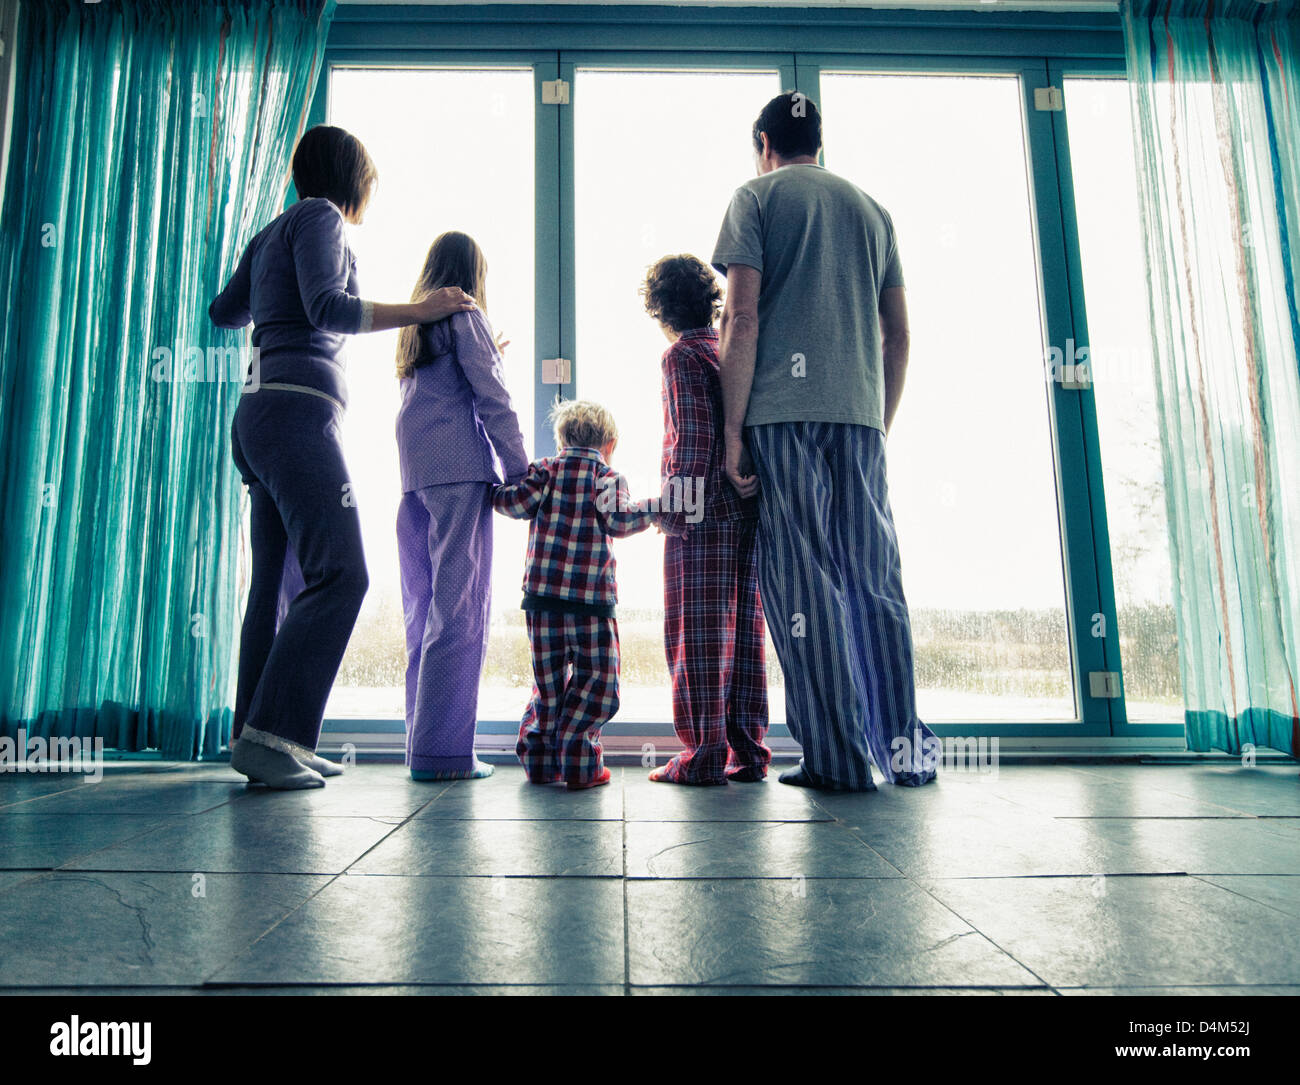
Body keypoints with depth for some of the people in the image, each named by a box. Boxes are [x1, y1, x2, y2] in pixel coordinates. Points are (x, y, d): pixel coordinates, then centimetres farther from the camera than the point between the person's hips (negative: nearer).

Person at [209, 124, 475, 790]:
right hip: (296, 408, -10)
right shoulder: (319, 215, 1)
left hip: (260, 411, 10)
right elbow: (328, 308, -13)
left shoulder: (272, 233, 25)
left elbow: (225, 314, 34)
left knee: (277, 580, 7)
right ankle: (270, 733, -18)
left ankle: (256, 740, 9)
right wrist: (421, 310, -8)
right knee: (340, 573, -16)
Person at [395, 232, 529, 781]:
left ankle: (421, 740, 11)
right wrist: (520, 470, -2)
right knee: (460, 606, -9)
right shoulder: (465, 316, 1)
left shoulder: (414, 326, 23)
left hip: (415, 475, 8)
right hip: (460, 469, -8)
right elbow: (493, 401, -6)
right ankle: (443, 750, -9)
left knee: (424, 605, 8)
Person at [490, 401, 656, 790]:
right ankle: (579, 763, 1)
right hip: (591, 599, -3)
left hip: (540, 596, 4)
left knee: (548, 680, 15)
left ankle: (539, 758, 16)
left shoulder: (545, 470, 10)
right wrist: (652, 510, 2)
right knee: (597, 679, 5)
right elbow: (617, 521, -12)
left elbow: (517, 504, -4)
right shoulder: (608, 476, 3)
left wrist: (498, 490, 15)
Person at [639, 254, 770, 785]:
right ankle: (747, 751, 14)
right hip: (748, 506, 7)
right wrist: (746, 486, 18)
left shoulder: (682, 353, -3)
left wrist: (677, 505, -12)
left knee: (697, 630, -3)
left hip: (704, 513, -7)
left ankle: (703, 755, 0)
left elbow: (692, 434, -13)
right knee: (742, 629, 9)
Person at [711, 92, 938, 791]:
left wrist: (732, 427, -6)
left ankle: (837, 757, -1)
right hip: (859, 413, 5)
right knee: (875, 578, 7)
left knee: (801, 582, -3)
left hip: (782, 411, -4)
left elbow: (742, 317, -5)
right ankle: (903, 747, 10)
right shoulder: (871, 208, 22)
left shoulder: (757, 196, 8)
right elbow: (898, 333, 17)